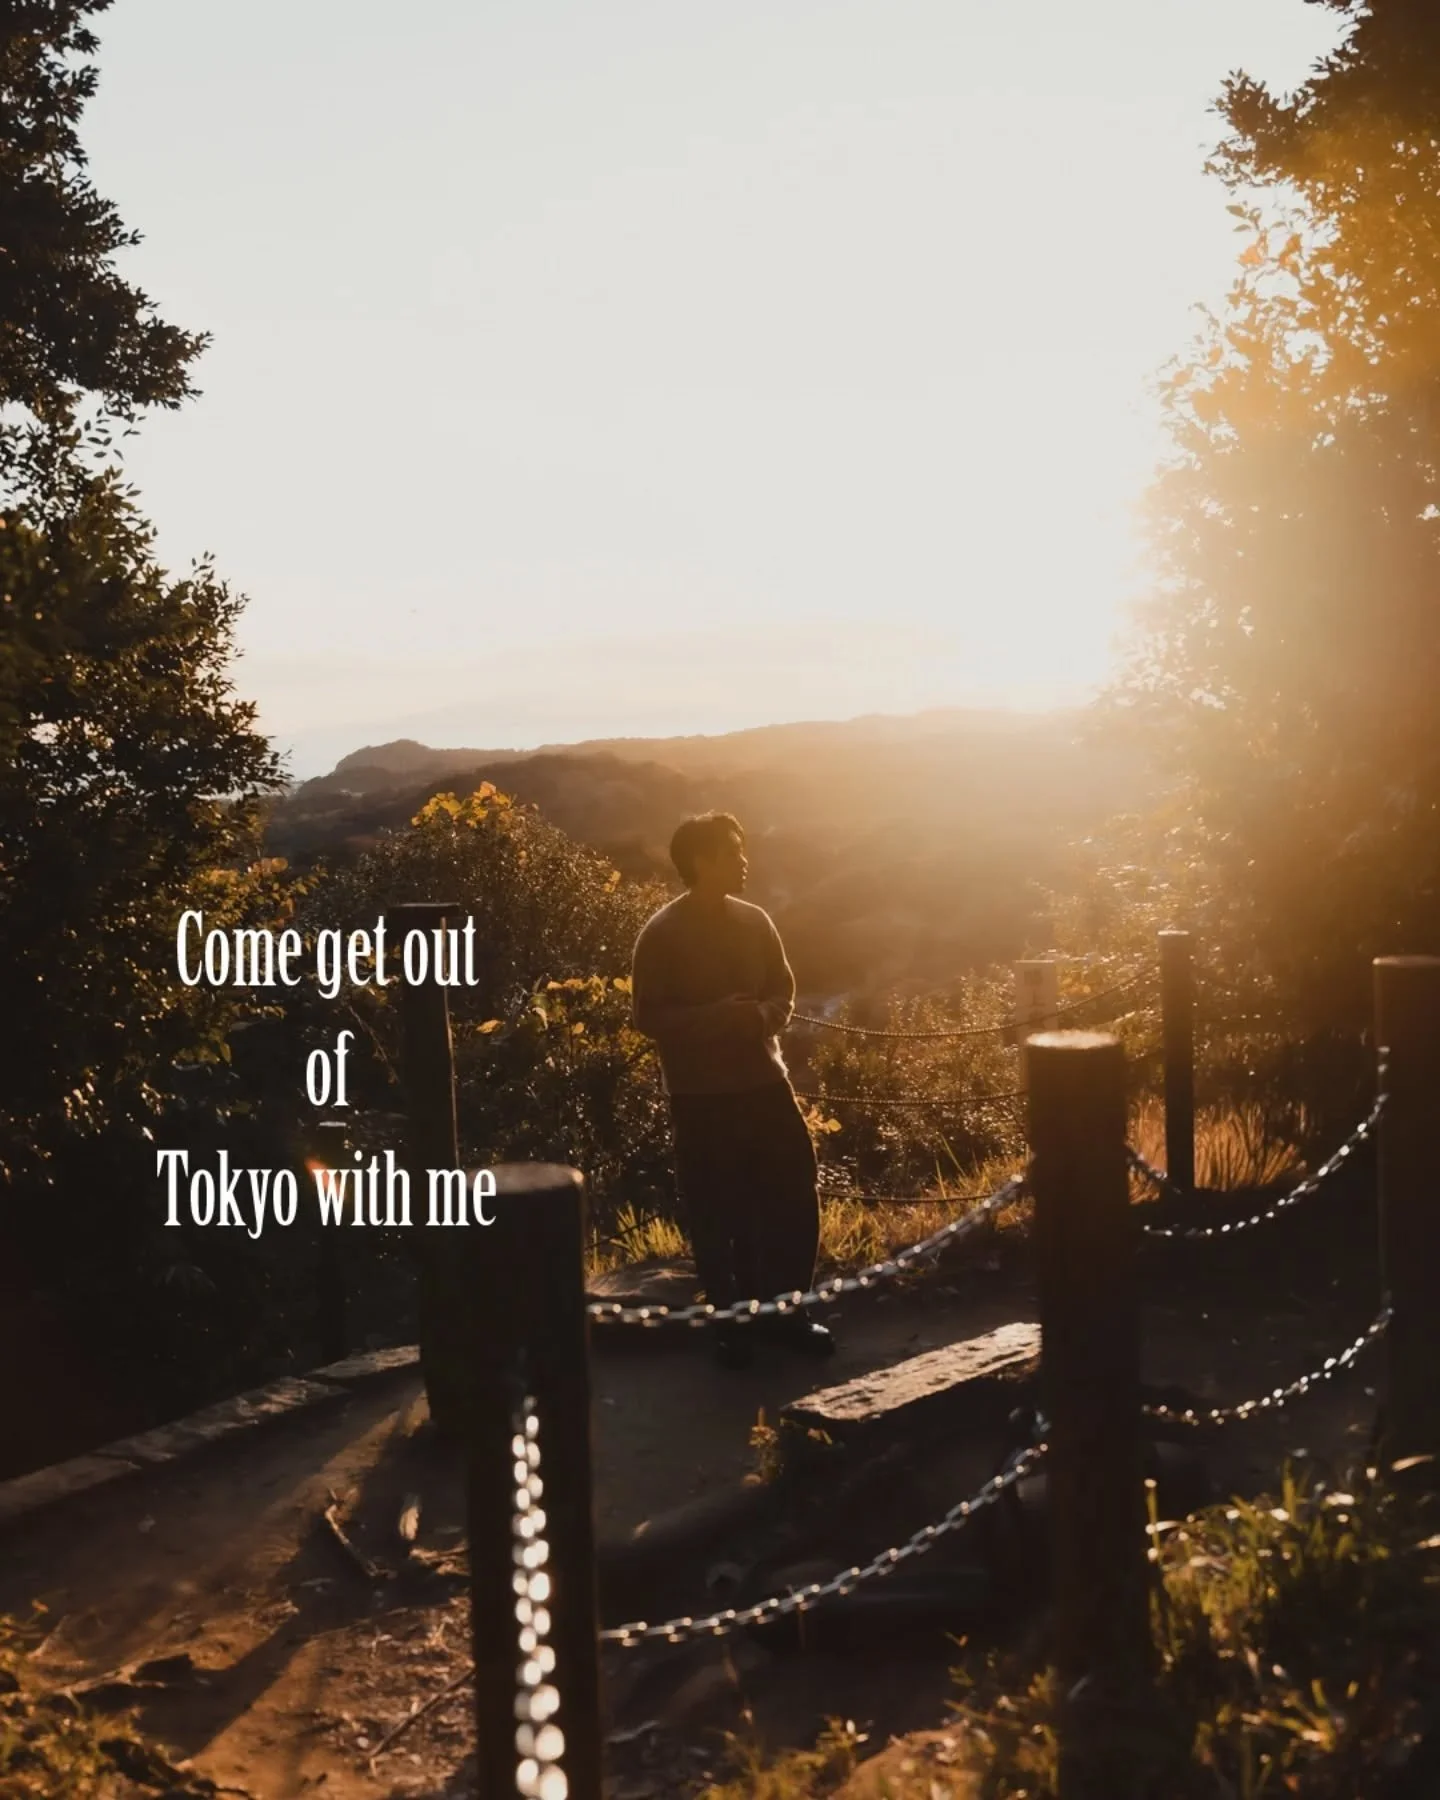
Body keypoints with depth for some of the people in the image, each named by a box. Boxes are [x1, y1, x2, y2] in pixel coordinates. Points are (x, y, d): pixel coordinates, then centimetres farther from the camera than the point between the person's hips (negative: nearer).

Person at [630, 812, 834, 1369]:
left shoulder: (754, 921, 6)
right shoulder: (661, 935, -9)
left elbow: (784, 991, 13)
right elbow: (649, 1017, -10)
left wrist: (766, 1015, -9)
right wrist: (717, 1017, -21)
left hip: (765, 1081, 5)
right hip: (700, 1094, -4)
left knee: (795, 1196, 5)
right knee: (715, 1212, 2)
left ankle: (787, 1309, 21)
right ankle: (732, 1322, 16)